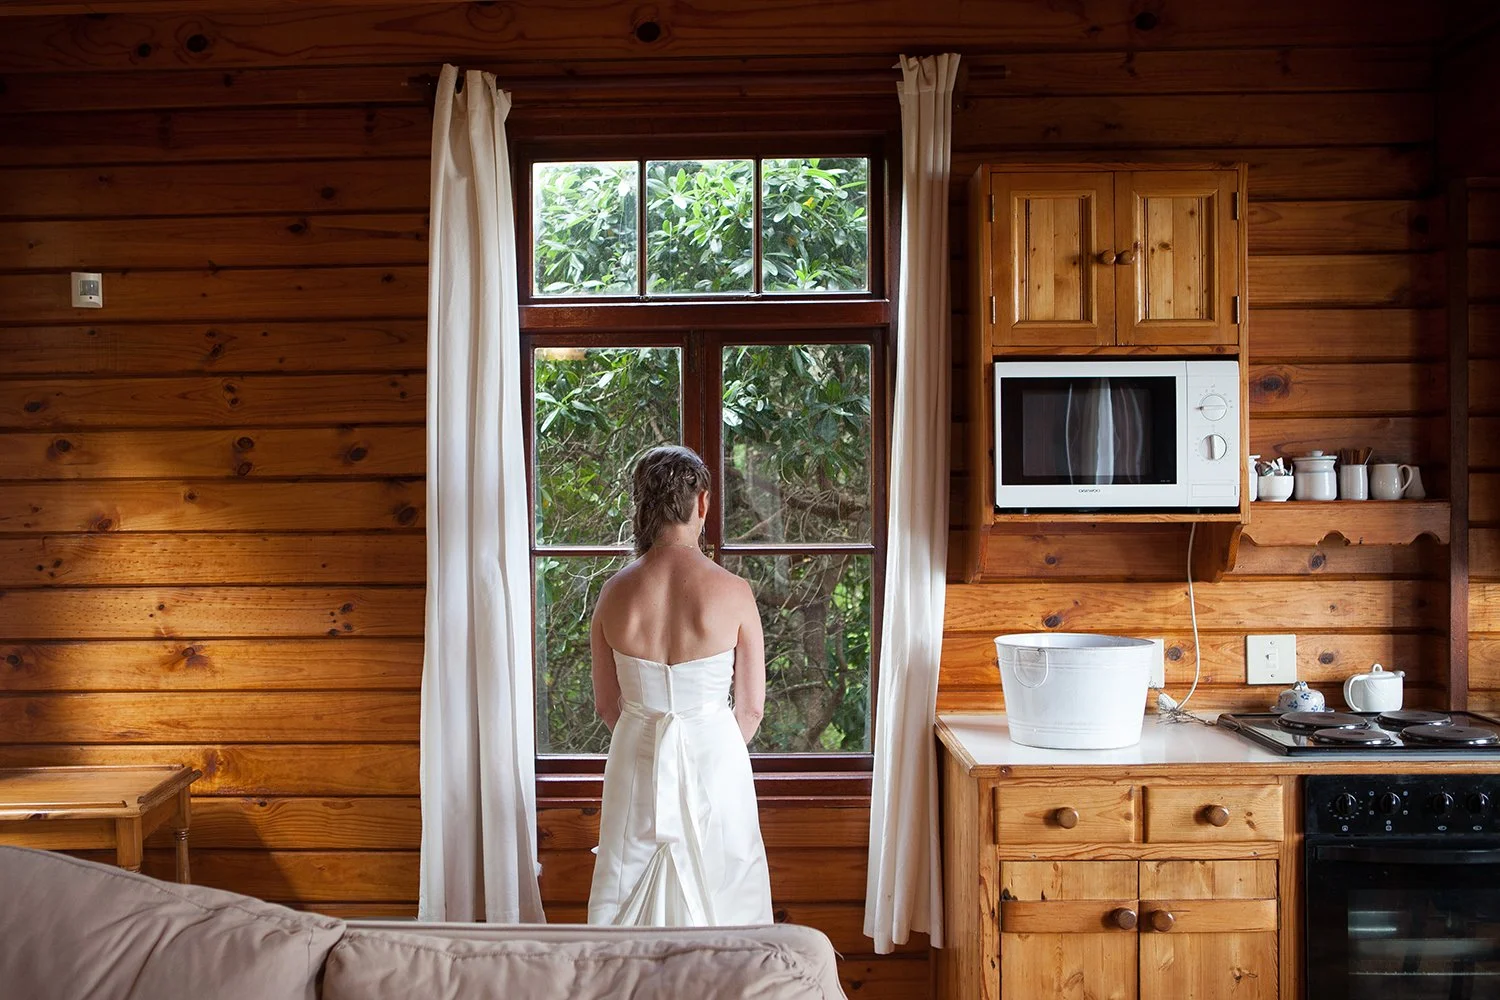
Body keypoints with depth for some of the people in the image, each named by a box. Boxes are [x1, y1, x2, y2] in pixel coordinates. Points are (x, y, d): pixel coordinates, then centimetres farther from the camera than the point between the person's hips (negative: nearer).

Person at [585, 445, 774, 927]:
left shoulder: (615, 592, -8)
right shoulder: (733, 591, -14)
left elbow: (605, 704, 3)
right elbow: (752, 707, -5)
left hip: (637, 761, 2)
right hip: (714, 757, -2)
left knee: (631, 902, 16)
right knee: (718, 902, 14)